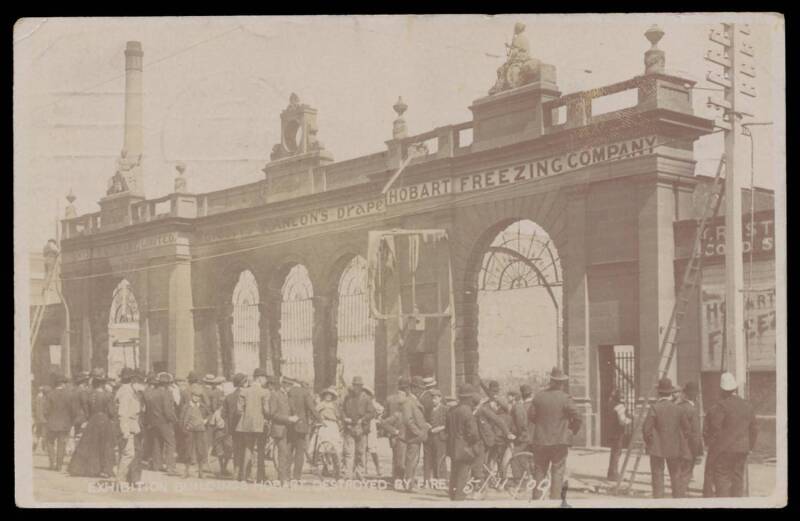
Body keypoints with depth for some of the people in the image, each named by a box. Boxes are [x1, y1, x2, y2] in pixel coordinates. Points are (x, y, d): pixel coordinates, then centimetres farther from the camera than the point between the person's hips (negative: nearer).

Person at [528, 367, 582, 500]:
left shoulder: (539, 396, -1)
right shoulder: (565, 398, -12)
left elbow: (531, 415, 4)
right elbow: (577, 418, -13)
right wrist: (572, 431, 5)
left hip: (540, 440, 3)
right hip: (560, 440, -3)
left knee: (539, 471, 14)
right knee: (557, 472, 3)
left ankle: (536, 498, 17)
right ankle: (555, 498, 0)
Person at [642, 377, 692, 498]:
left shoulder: (654, 408, -13)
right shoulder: (679, 409, -2)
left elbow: (646, 429, -14)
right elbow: (687, 430, 3)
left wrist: (649, 443, 3)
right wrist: (681, 445, 16)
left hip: (657, 448, -3)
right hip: (675, 448, 3)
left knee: (658, 476, 3)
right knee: (676, 476, 11)